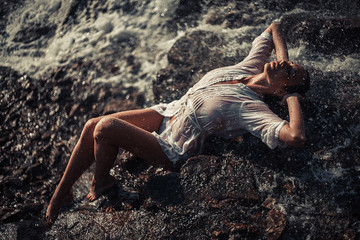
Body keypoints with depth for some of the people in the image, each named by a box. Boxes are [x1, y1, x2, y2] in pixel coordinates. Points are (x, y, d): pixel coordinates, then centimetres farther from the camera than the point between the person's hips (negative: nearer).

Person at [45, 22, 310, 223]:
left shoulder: (252, 108, -20)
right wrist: (285, 56, 4)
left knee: (105, 127, -23)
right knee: (92, 125, -6)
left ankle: (100, 183, 9)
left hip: (173, 147, -7)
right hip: (166, 113, 7)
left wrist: (293, 96, -22)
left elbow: (296, 137, -35)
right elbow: (274, 28, 17)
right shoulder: (250, 67, 1)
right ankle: (61, 192, 14)